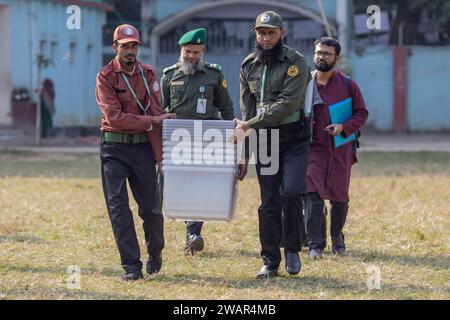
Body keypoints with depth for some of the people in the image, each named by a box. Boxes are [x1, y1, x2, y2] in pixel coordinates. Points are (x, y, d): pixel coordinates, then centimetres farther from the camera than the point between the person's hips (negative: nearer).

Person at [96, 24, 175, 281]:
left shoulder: (148, 74, 7)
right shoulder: (106, 76, -4)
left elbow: (156, 113, 2)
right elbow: (114, 117, -14)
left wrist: (159, 154, -5)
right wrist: (151, 121, -16)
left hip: (142, 146, 2)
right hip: (114, 147, -2)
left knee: (151, 207, 2)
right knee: (118, 206, -7)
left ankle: (155, 254, 27)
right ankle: (132, 266, -2)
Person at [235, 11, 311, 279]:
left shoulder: (296, 63, -8)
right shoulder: (249, 66, 8)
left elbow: (287, 104, -19)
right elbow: (247, 111, 11)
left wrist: (249, 125, -20)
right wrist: (244, 156, 8)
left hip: (294, 138, -4)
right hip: (264, 141, 4)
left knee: (291, 191, -19)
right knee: (269, 203, 3)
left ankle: (293, 249, 0)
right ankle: (270, 262, 9)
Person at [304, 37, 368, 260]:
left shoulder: (347, 85, 3)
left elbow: (362, 113, 6)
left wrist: (344, 127, -10)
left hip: (341, 150, 0)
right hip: (314, 149, 0)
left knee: (339, 198, 7)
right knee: (313, 195, -13)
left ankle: (337, 238, 29)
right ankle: (315, 245, -11)